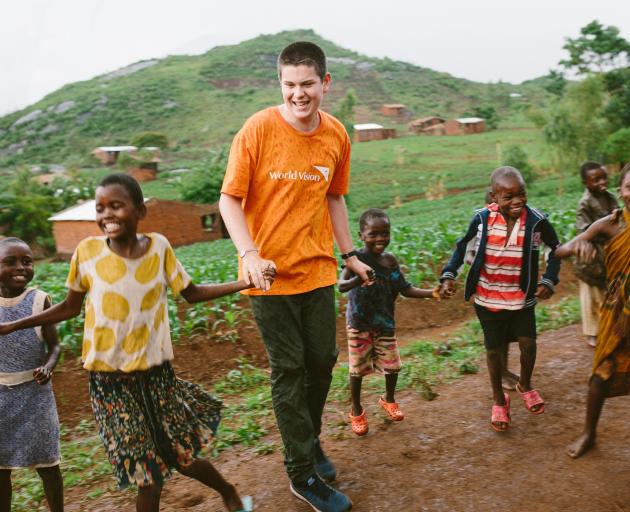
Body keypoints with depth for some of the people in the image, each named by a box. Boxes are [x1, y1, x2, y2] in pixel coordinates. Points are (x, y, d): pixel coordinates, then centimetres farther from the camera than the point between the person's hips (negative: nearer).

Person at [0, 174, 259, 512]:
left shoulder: (159, 246, -7)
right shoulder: (87, 251, -9)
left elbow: (191, 293, 4)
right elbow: (70, 307, 4)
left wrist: (245, 282, -5)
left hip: (156, 373, 0)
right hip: (110, 381, 0)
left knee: (182, 457, 13)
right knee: (149, 478, 7)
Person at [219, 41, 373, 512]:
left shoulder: (337, 135, 1)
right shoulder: (258, 129, -13)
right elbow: (230, 199, -10)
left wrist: (350, 253, 13)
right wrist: (249, 254, -24)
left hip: (318, 269, 4)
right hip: (271, 273, -4)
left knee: (323, 360, 13)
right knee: (289, 371, 4)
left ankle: (310, 439, 40)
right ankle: (303, 474, 20)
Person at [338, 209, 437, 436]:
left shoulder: (390, 260, -2)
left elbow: (405, 289, 3)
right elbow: (341, 285, -32)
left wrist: (431, 293, -9)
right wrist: (358, 279, -52)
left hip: (385, 323, 5)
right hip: (359, 324, -4)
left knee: (392, 365, 11)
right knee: (358, 368, 6)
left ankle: (389, 399, 40)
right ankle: (356, 411, 27)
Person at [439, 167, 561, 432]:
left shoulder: (536, 220, -15)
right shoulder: (482, 218, -16)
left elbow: (556, 248, 2)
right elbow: (462, 244, 0)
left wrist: (549, 280, -8)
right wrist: (448, 275, -10)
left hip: (521, 296, 0)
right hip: (487, 297, 0)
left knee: (528, 343, 0)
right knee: (494, 348, 10)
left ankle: (525, 385, 34)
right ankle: (499, 400, 32)